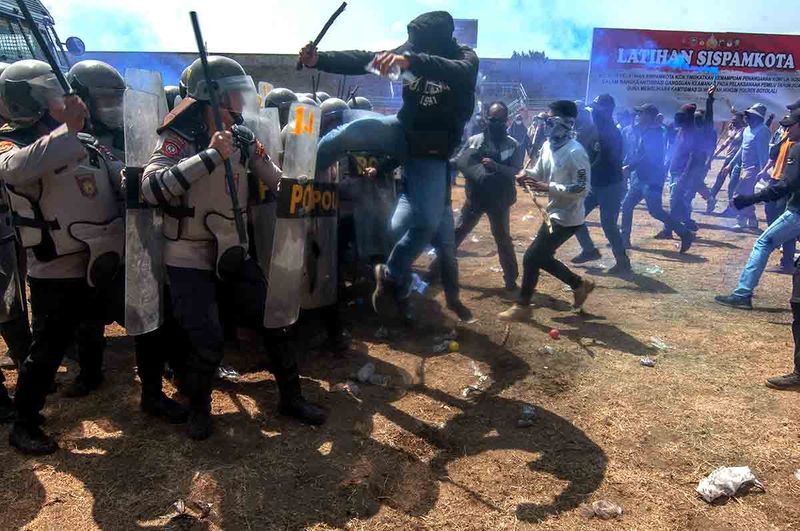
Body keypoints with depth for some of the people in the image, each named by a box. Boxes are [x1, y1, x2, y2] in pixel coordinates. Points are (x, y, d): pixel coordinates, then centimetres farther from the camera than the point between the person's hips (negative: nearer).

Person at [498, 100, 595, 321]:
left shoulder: (575, 152, -22)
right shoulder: (548, 146, 3)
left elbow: (582, 189, -23)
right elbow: (539, 172, 15)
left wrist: (548, 187, -29)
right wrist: (526, 174, -8)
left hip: (567, 218, -9)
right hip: (554, 213, 9)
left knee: (531, 258, -6)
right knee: (543, 257, 17)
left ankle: (522, 306, 10)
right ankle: (580, 284, 35)